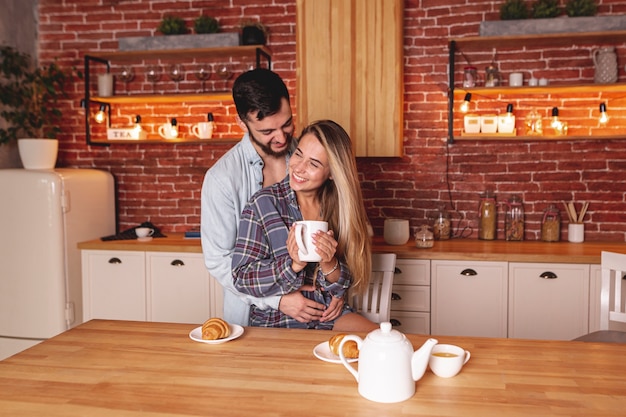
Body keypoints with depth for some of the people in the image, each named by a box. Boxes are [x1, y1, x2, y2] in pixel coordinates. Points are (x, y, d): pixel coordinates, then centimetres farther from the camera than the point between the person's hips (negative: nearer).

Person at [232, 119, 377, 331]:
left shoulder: (341, 208, 2)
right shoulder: (263, 204, -9)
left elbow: (345, 287, 3)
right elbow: (241, 278, -11)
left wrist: (329, 264, -19)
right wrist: (294, 264, -25)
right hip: (275, 321, -3)